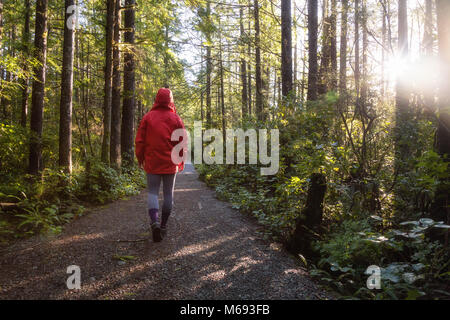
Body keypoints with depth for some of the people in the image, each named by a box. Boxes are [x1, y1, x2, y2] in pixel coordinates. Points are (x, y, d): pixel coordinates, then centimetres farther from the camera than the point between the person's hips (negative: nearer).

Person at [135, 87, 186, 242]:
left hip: (152, 162, 0)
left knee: (153, 192, 6)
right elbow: (182, 142, 1)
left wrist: (140, 158, 12)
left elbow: (140, 140, 0)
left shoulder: (148, 117, -1)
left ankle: (154, 221, -16)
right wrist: (181, 162, 11)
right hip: (170, 163, 0)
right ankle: (163, 225, 16)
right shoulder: (176, 119, -1)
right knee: (168, 194, 9)